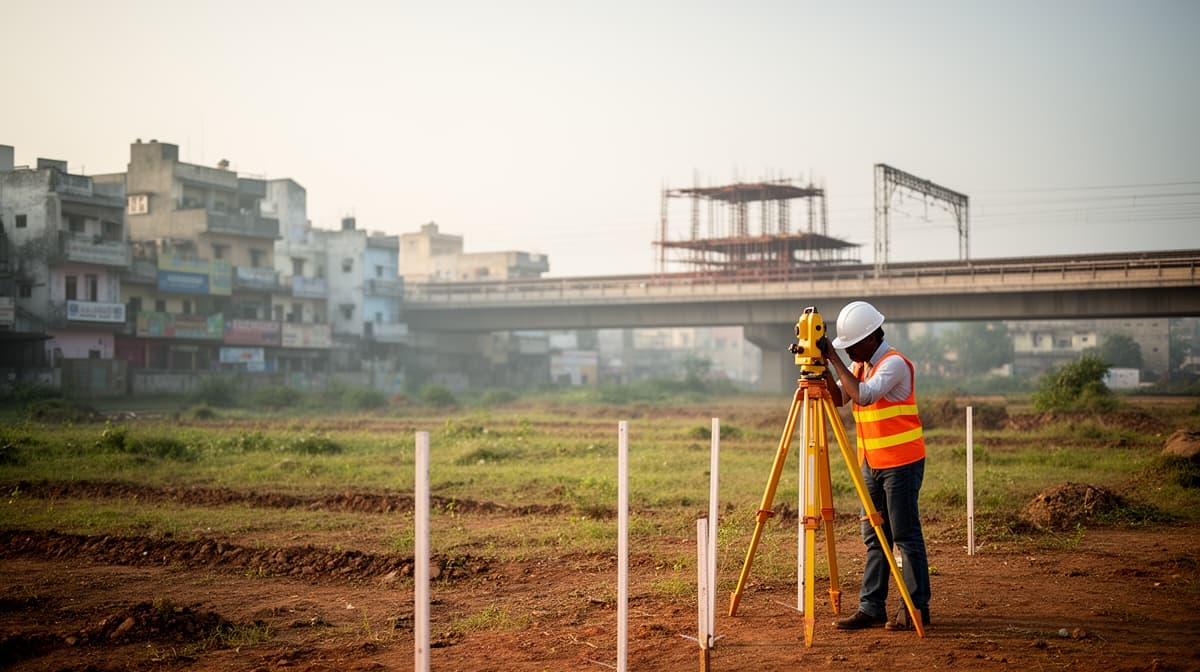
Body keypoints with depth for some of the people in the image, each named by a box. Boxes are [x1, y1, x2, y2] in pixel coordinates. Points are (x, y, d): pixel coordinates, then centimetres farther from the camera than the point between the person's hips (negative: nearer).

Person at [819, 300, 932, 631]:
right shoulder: (862, 365, 12)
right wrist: (826, 367, -7)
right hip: (872, 463, 8)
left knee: (906, 536, -3)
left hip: (901, 462, -8)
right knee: (874, 538, 8)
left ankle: (917, 609, 3)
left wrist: (835, 360, -23)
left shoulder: (894, 363, -15)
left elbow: (863, 396, -28)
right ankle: (871, 607, 11)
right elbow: (839, 398, 7)